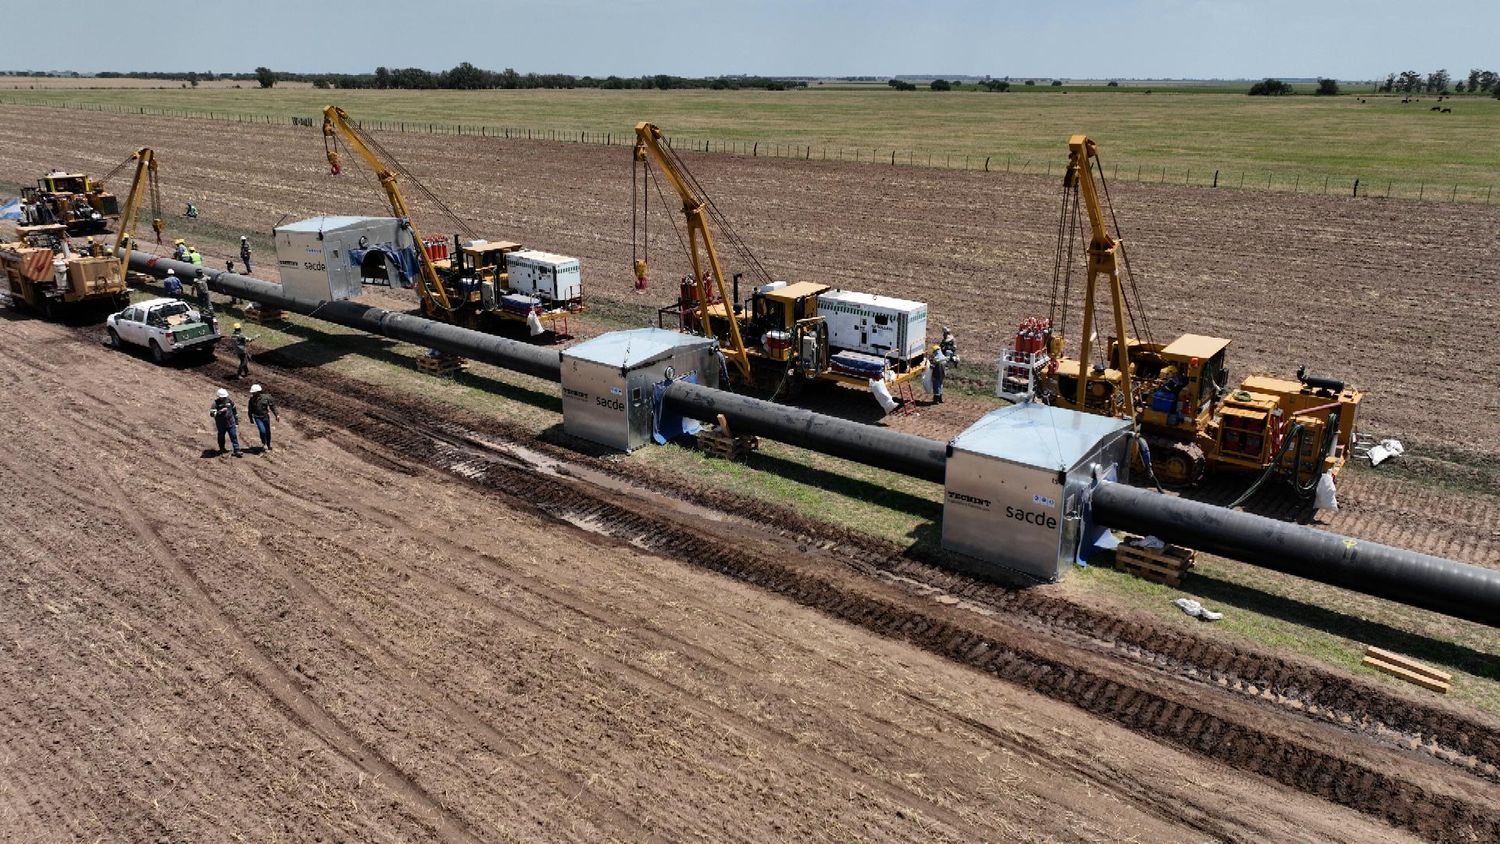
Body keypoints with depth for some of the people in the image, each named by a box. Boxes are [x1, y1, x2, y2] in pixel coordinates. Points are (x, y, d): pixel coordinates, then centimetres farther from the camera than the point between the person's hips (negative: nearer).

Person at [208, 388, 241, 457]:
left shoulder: (230, 401, 1)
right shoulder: (215, 403, -11)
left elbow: (234, 411, 13)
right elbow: (212, 413, -21)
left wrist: (237, 421, 15)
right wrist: (220, 411, -35)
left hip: (231, 423, 2)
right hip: (221, 424, -1)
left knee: (234, 437, -5)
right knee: (221, 437, 14)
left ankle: (237, 450, -5)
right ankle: (222, 449, 34)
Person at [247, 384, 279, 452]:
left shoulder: (266, 397, -7)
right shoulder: (252, 399, -3)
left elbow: (272, 406, -2)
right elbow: (250, 410, 9)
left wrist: (276, 415, -7)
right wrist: (251, 418, 14)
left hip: (265, 417, 1)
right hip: (257, 418, 0)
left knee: (267, 432, 8)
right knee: (262, 431, -15)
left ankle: (268, 445, 25)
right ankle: (264, 443, 8)